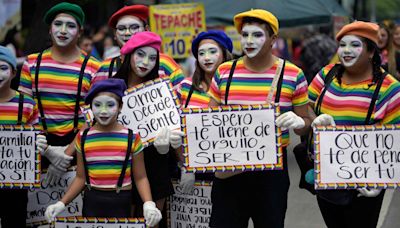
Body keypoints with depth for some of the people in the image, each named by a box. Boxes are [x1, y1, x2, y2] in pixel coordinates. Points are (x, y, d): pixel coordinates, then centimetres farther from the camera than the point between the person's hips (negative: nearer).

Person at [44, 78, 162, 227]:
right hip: (92, 201, 2)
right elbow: (81, 178, 8)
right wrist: (62, 203, -3)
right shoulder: (83, 138, 2)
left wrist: (149, 204, -18)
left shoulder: (132, 138, -4)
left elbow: (140, 178, -1)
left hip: (121, 202, -2)